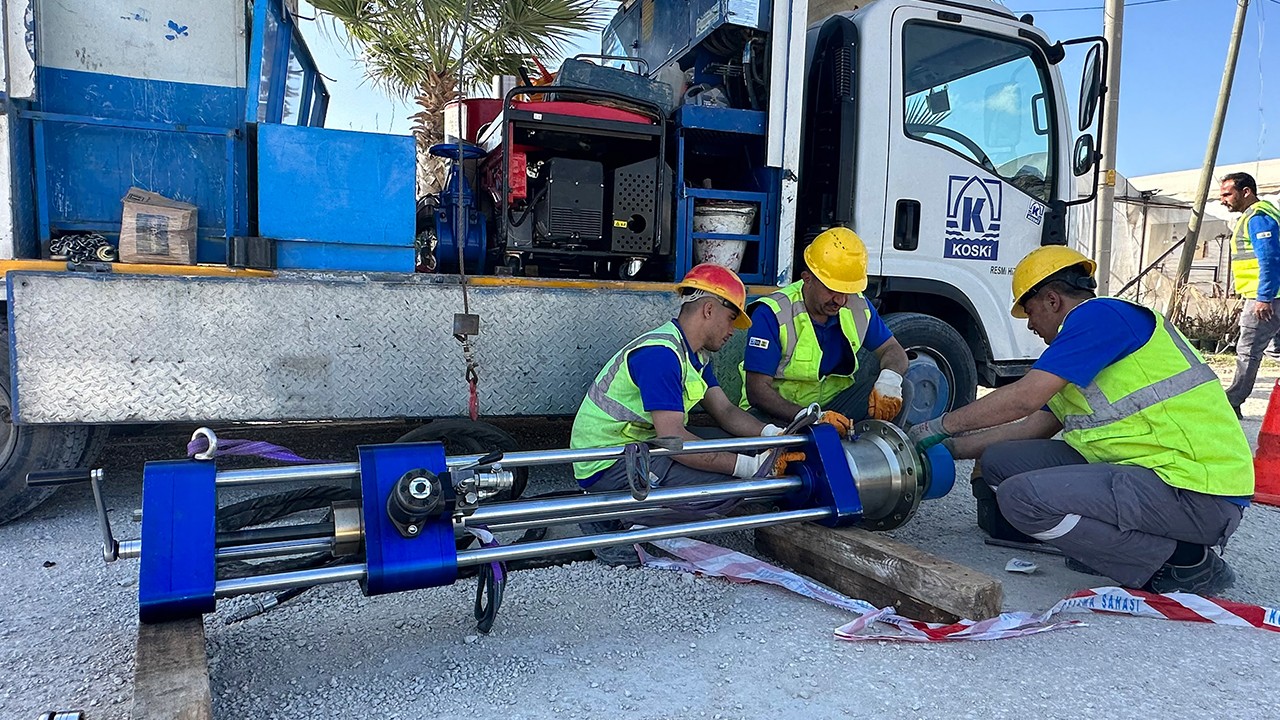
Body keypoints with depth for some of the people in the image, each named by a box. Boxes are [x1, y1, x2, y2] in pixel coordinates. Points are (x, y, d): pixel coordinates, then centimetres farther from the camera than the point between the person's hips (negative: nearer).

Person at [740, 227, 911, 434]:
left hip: (833, 408, 5)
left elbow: (894, 351, 6)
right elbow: (757, 390, -22)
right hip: (777, 415, -5)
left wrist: (889, 379, -20)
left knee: (901, 389, -12)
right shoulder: (772, 314, -18)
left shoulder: (857, 306, -1)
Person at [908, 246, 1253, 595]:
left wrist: (940, 426, -7)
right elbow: (1032, 428, 22)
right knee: (1001, 460, 4)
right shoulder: (1080, 355, 20)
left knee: (1023, 496, -24)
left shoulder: (1100, 314, -11)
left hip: (1197, 492, -10)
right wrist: (950, 447, 22)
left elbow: (1024, 397, -18)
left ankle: (1184, 561, -8)